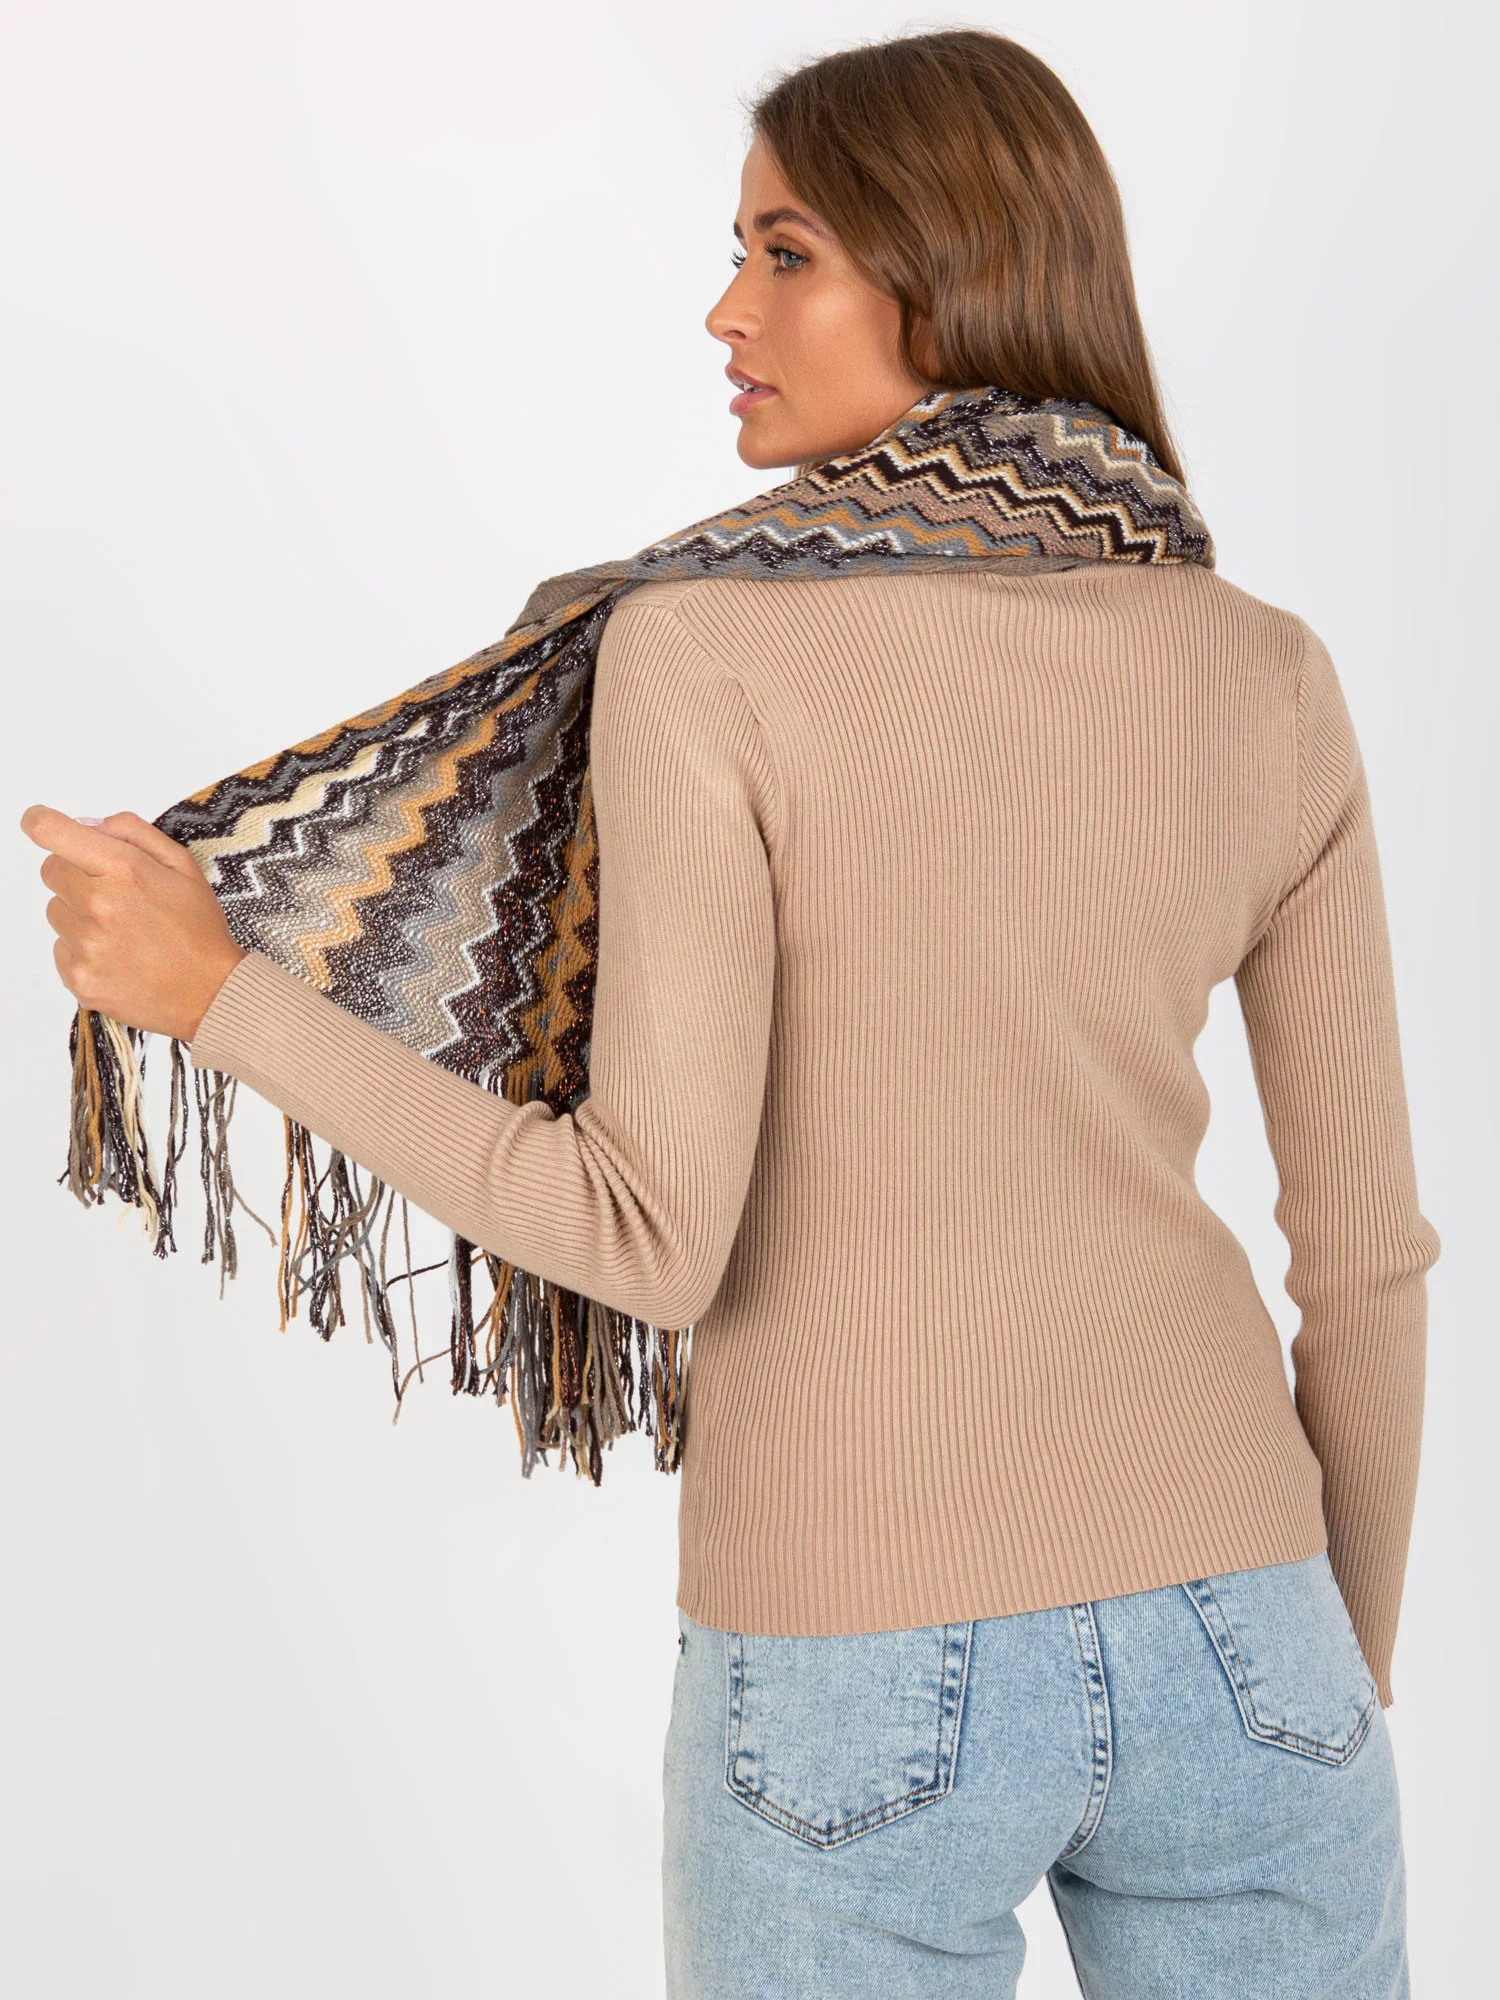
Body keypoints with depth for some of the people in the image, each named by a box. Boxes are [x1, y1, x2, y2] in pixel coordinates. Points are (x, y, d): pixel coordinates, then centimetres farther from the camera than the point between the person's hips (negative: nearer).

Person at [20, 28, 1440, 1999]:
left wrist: (216, 988, -8)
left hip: (864, 1674, -3)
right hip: (1220, 1635, 4)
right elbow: (1366, 1246, 5)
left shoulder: (706, 657, -12)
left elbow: (655, 1237, -16)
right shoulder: (1272, 681, 1)